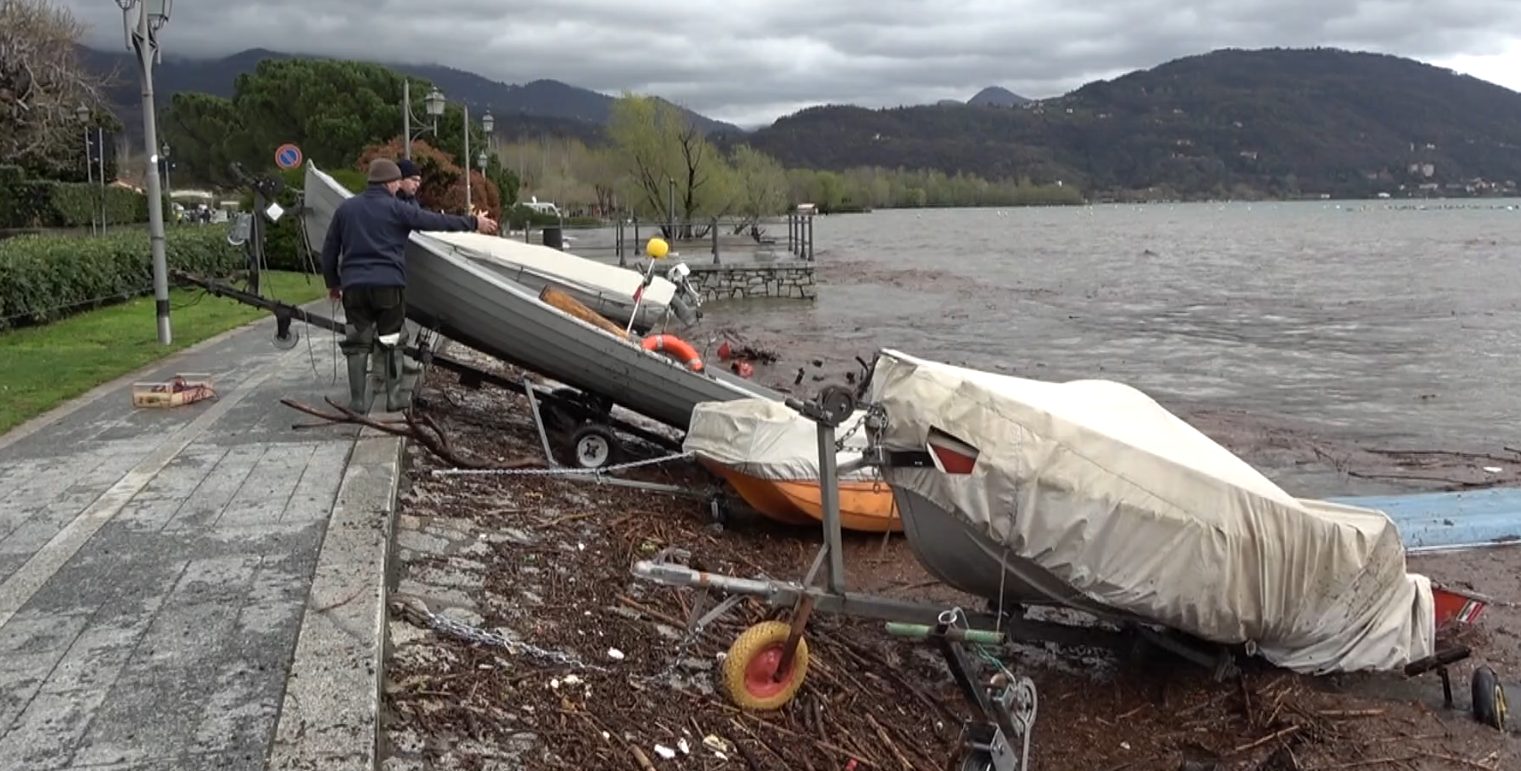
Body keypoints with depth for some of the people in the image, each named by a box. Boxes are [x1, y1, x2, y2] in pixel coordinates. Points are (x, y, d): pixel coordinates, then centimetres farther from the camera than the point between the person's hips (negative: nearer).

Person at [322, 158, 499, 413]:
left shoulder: (345, 208, 11)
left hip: (353, 286, 3)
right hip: (389, 285, -3)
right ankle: (394, 398, 7)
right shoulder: (396, 209, -2)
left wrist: (333, 282, 26)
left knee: (358, 344, 7)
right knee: (391, 343, 8)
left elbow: (329, 249, 15)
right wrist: (474, 222, 8)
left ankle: (358, 401, 6)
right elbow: (438, 221, -1)